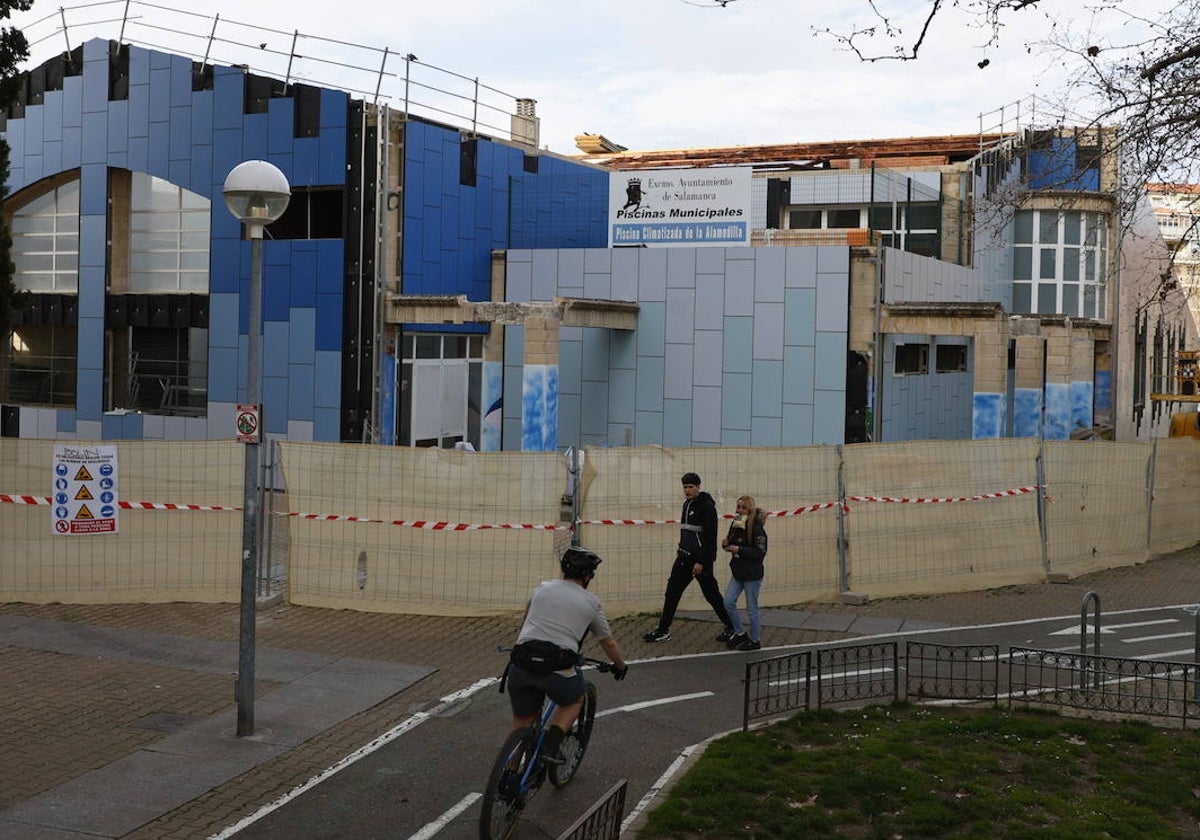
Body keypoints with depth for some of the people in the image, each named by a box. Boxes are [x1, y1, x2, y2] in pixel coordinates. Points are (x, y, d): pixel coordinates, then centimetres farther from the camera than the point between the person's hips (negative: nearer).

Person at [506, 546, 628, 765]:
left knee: (521, 722, 19)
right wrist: (621, 666, 45)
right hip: (557, 666, -2)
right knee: (574, 701, 28)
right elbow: (609, 644, 25)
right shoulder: (591, 602, 14)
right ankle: (551, 747, 11)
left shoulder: (543, 588, 21)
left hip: (521, 664, 2)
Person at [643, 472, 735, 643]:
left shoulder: (707, 506, -14)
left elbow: (710, 536, -19)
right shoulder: (687, 504, 13)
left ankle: (731, 627, 16)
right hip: (684, 558, 8)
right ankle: (663, 631, 9)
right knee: (672, 592, 4)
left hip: (701, 558, -8)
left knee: (711, 594, 1)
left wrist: (701, 562, -21)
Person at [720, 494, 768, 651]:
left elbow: (760, 551, -21)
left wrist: (739, 550, -23)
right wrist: (726, 544, -6)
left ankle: (755, 641, 19)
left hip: (752, 574, -7)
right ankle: (739, 634, 21)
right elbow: (732, 544, 17)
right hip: (738, 572, 7)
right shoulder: (736, 525, 5)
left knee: (752, 609, 4)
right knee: (728, 603, 3)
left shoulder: (757, 528, -16)